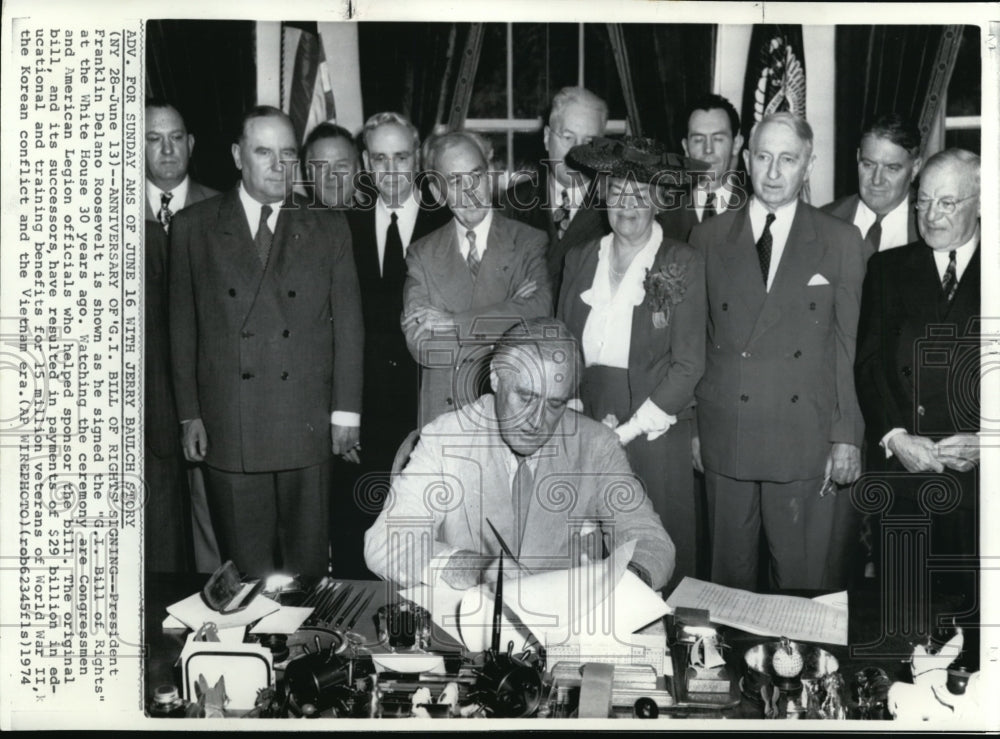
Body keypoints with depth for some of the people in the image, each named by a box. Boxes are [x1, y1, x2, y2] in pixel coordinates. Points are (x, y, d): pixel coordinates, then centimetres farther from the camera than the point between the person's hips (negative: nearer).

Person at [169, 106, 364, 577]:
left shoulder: (327, 228, 9)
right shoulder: (194, 226, 7)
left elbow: (347, 322, 7)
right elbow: (182, 325, 7)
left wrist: (346, 411, 2)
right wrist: (190, 415, 2)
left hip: (307, 426, 1)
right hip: (228, 427, 0)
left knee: (308, 563, 6)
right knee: (245, 564, 5)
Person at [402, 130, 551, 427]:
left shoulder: (530, 243, 3)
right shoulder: (422, 255, 6)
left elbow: (539, 312, -15)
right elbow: (418, 343, -6)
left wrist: (453, 322, -12)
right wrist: (503, 325, -11)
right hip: (443, 413, 1)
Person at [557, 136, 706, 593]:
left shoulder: (682, 264, -2)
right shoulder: (579, 260, 11)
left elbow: (688, 363, -6)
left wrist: (628, 429, -11)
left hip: (653, 432, -3)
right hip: (585, 430, 3)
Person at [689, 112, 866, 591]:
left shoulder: (841, 241, 3)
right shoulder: (709, 236, 6)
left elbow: (851, 343, 2)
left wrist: (847, 436, -3)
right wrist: (690, 424, 3)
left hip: (806, 441, -1)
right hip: (724, 436, 1)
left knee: (803, 575, 5)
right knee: (729, 569, 11)